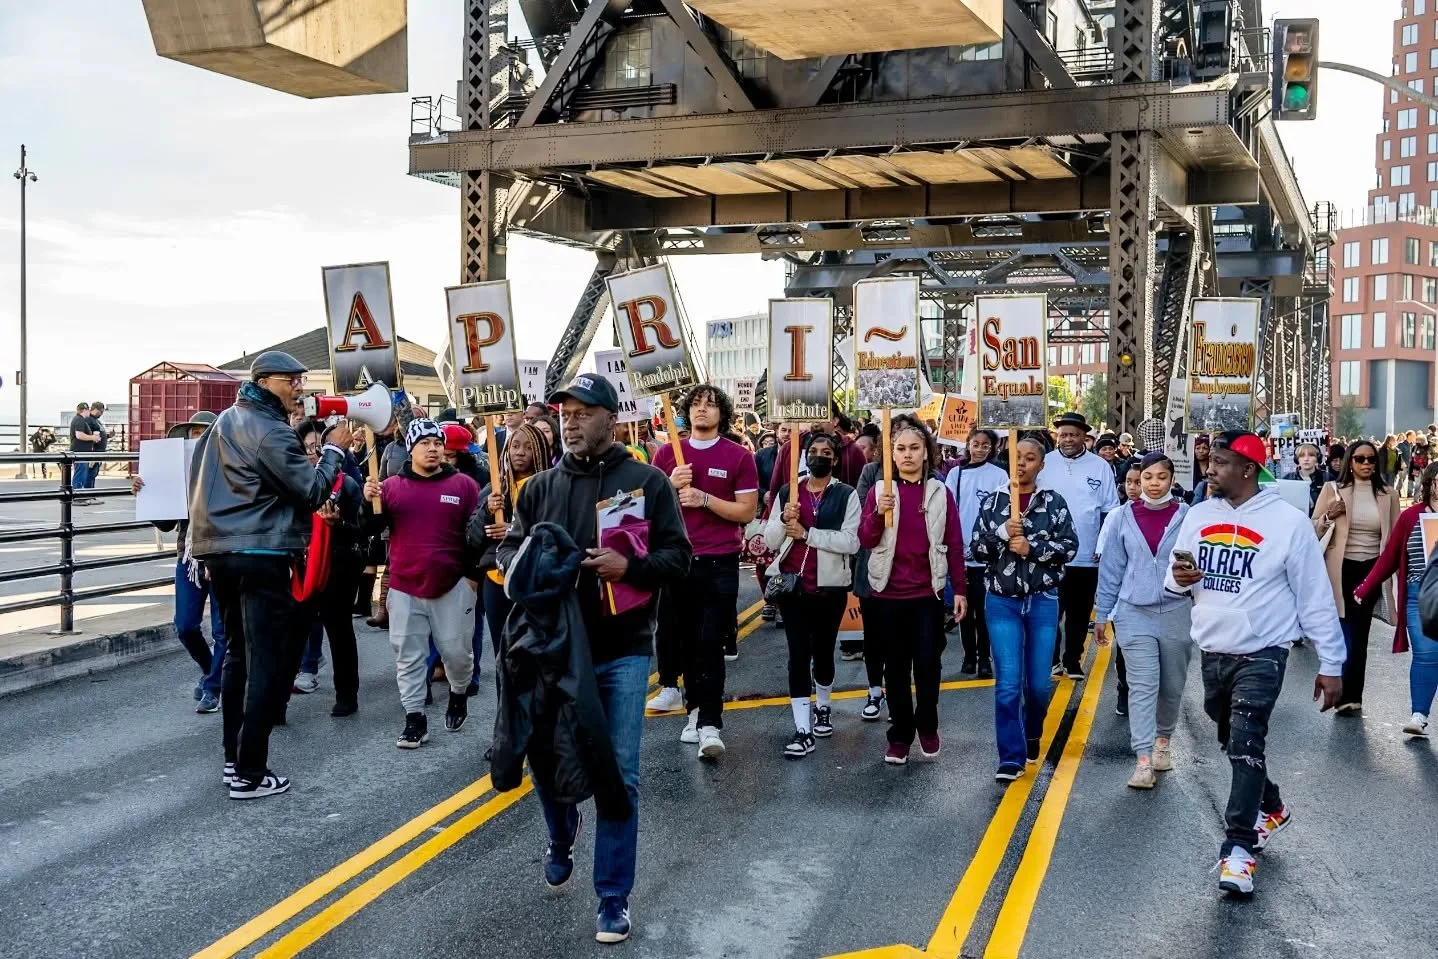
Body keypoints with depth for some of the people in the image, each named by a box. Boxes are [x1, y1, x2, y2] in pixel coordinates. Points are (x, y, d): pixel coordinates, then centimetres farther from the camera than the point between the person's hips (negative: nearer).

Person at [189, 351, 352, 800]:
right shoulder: (270, 432, -14)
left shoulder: (226, 420, 14)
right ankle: (249, 774, -6)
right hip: (260, 555, -9)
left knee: (237, 654, 17)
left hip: (220, 549, 9)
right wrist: (334, 449, -2)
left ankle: (233, 757, 22)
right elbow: (312, 491, -13)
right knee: (266, 663, -6)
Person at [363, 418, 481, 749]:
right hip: (404, 587, 1)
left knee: (457, 651, 7)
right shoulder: (391, 486, 3)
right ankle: (414, 718, 12)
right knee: (409, 656, 4)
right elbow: (374, 529, 1)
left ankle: (459, 695, 35)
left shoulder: (463, 485, 0)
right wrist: (371, 504, -16)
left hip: (453, 585, -1)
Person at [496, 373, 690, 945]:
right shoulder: (541, 487, 5)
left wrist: (630, 567, -21)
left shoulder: (647, 481, -3)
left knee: (618, 775, 0)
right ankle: (561, 842, 45)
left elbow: (678, 557, -3)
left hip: (622, 651, -2)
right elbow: (508, 548, 10)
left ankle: (613, 899, 12)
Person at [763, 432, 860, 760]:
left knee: (823, 650, 13)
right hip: (792, 584, 1)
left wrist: (807, 533, -19)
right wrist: (784, 519, -17)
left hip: (830, 586, -1)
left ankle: (823, 708, 39)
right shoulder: (786, 492, 5)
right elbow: (770, 541, 2)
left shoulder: (847, 495, -3)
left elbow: (852, 542, -15)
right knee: (798, 653, -5)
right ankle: (802, 730, -5)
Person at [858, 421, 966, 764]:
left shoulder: (940, 492, 1)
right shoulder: (879, 491, 2)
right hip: (888, 592, 1)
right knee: (896, 667, 7)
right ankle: (900, 735, 16)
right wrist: (879, 512, -22)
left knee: (928, 663, 1)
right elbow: (865, 540, -4)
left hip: (928, 592, 0)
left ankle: (927, 727, 21)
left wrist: (960, 589, 0)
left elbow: (955, 544, 3)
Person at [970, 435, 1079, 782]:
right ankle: (1011, 758, 1)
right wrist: (1002, 534, -17)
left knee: (1039, 683, 9)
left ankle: (1032, 735, 37)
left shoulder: (1054, 501, 1)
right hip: (1002, 601, 0)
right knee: (1008, 683, -6)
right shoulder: (993, 501, 2)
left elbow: (1069, 547, -5)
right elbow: (977, 549, 0)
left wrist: (1031, 548, -17)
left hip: (1043, 601, 0)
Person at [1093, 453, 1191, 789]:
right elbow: (1111, 569, 5)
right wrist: (1102, 614, 6)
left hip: (1176, 612, 1)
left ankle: (1162, 740, 37)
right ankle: (1143, 760, -9)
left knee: (1172, 686, 14)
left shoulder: (1187, 516, -3)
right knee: (1142, 686, -7)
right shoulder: (1123, 516, 0)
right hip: (1134, 613, -1)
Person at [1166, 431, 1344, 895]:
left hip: (1261, 655, -6)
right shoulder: (1198, 515, 3)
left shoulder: (1287, 521, -11)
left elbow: (1315, 596, -6)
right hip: (1211, 652, 6)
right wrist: (1178, 578, -13)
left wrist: (1331, 664, -6)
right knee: (1232, 742, 19)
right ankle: (1271, 807, 43)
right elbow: (1174, 581, 12)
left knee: (1246, 744, -16)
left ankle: (1238, 848, -12)